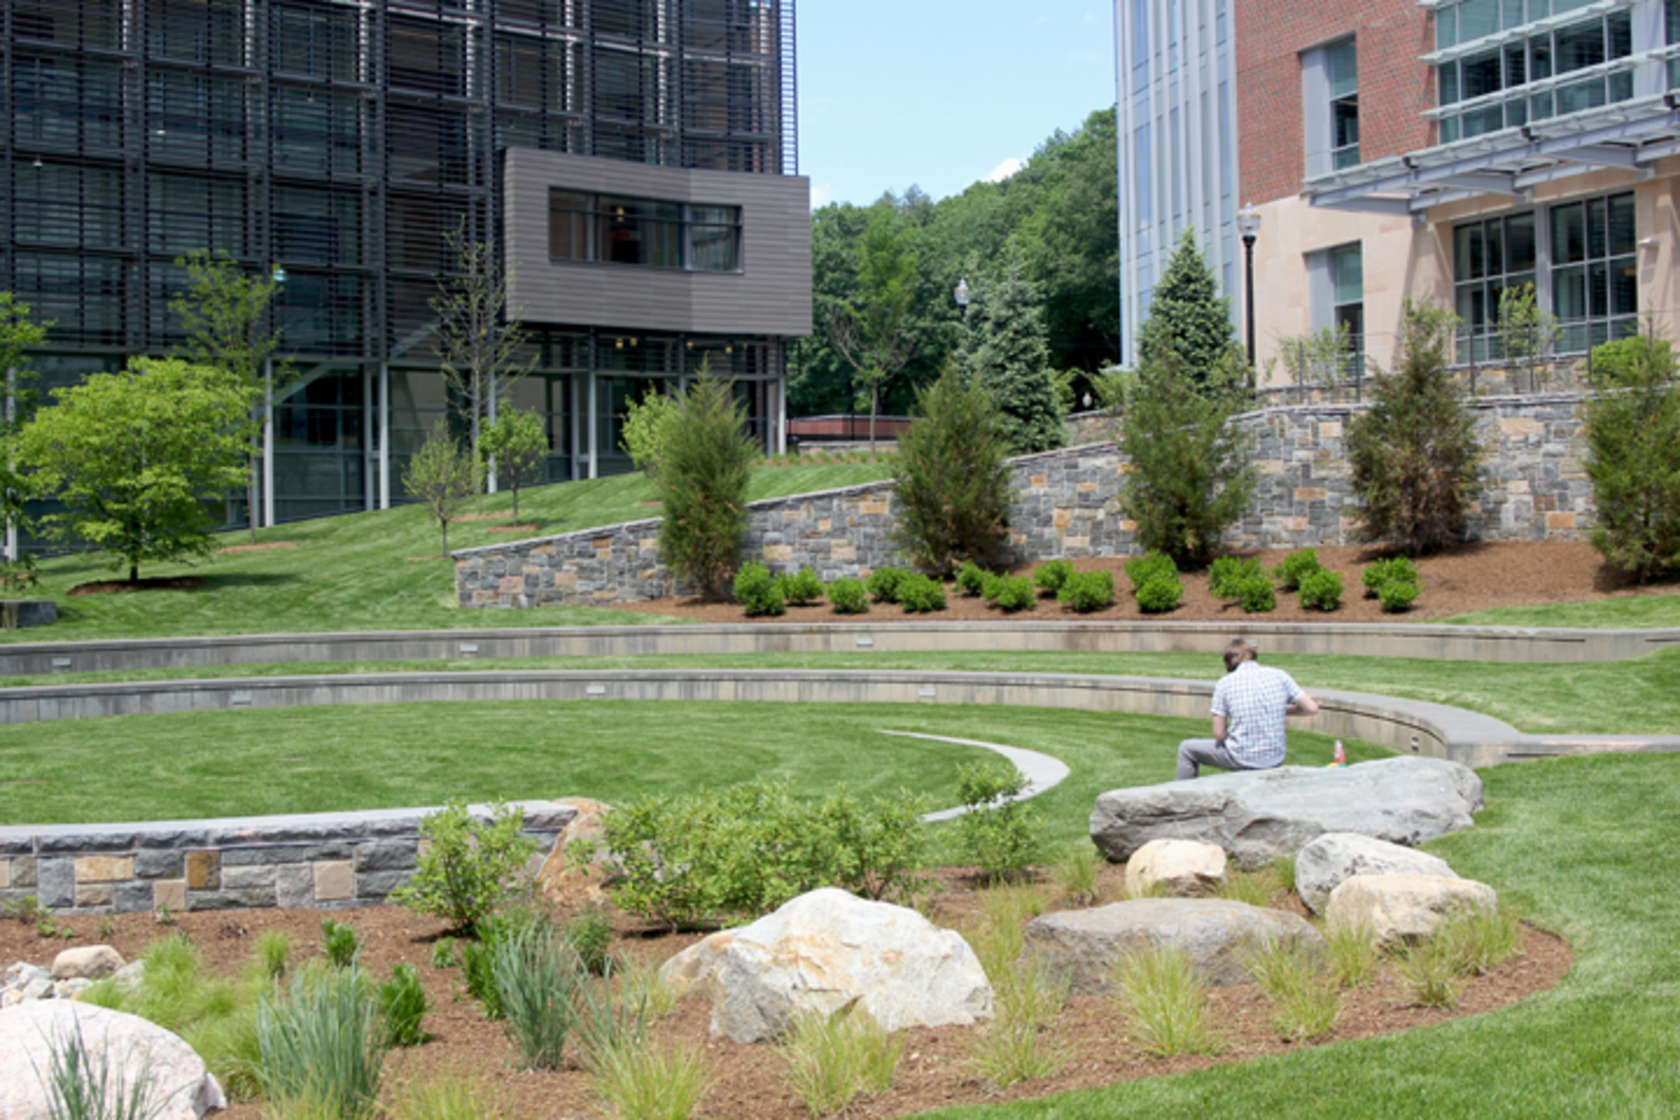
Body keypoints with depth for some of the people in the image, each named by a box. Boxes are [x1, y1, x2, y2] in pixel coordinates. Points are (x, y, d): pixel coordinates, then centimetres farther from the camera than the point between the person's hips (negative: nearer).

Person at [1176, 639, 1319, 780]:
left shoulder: (1225, 682, -5)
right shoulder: (1279, 675, 0)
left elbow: (1219, 734, -6)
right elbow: (1312, 708, -1)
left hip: (1242, 760, -4)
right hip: (1275, 761, 4)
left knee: (1186, 749, 20)